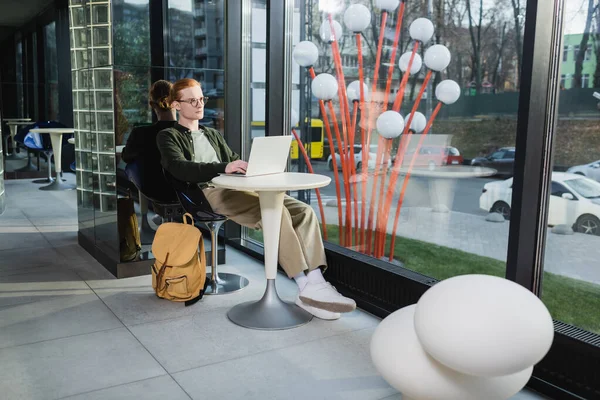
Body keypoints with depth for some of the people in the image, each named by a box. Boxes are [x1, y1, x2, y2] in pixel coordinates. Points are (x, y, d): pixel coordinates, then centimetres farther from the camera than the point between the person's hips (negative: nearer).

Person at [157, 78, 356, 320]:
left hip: (236, 189, 7)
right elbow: (180, 169, -8)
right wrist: (224, 167, -24)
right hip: (210, 193, -7)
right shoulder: (169, 136, 11)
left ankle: (316, 283, -27)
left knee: (304, 211, -17)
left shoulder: (213, 134, 33)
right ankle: (306, 289, -31)